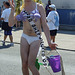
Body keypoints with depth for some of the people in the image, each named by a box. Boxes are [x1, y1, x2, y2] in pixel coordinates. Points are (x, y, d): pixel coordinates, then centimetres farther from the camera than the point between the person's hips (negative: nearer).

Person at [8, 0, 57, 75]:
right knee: (24, 64, 4)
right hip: (25, 38, 3)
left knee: (30, 65, -8)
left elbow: (44, 25, -8)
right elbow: (11, 24, -5)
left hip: (36, 39, -3)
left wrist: (49, 42, -13)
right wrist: (13, 9, -16)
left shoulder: (39, 7, -7)